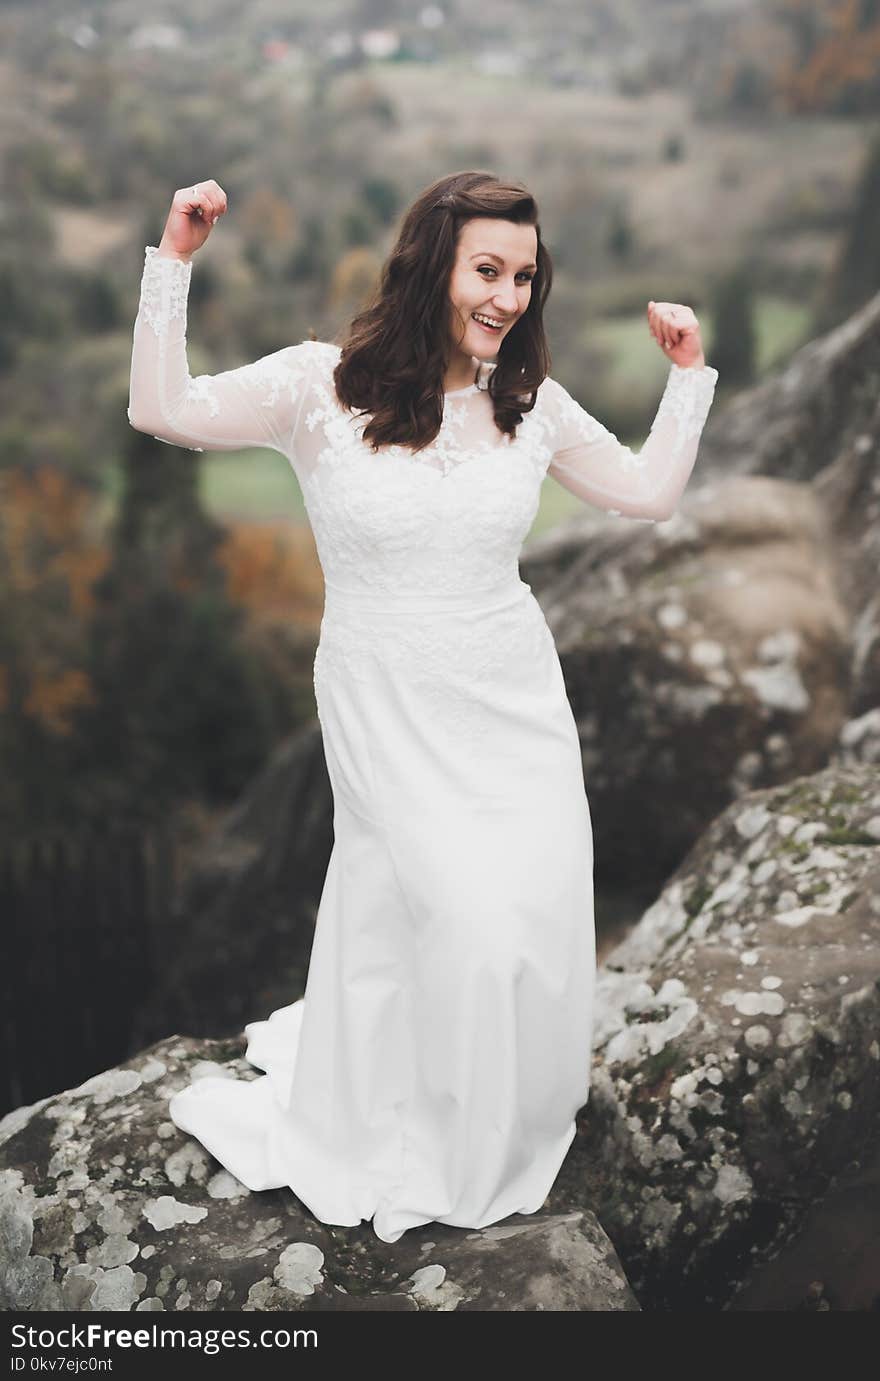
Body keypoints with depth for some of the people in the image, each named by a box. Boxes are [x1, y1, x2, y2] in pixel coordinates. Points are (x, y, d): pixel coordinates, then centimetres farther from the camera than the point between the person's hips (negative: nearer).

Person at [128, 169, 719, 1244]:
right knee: (464, 916, -7)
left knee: (541, 909, 4)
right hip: (387, 705, -4)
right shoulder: (324, 386, -9)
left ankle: (509, 1119, 35)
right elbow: (162, 410, -17)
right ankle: (436, 1152, 21)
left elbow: (649, 492, 12)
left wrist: (686, 371, 5)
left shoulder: (531, 401, 1)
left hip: (515, 700, 4)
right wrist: (175, 258, -21)